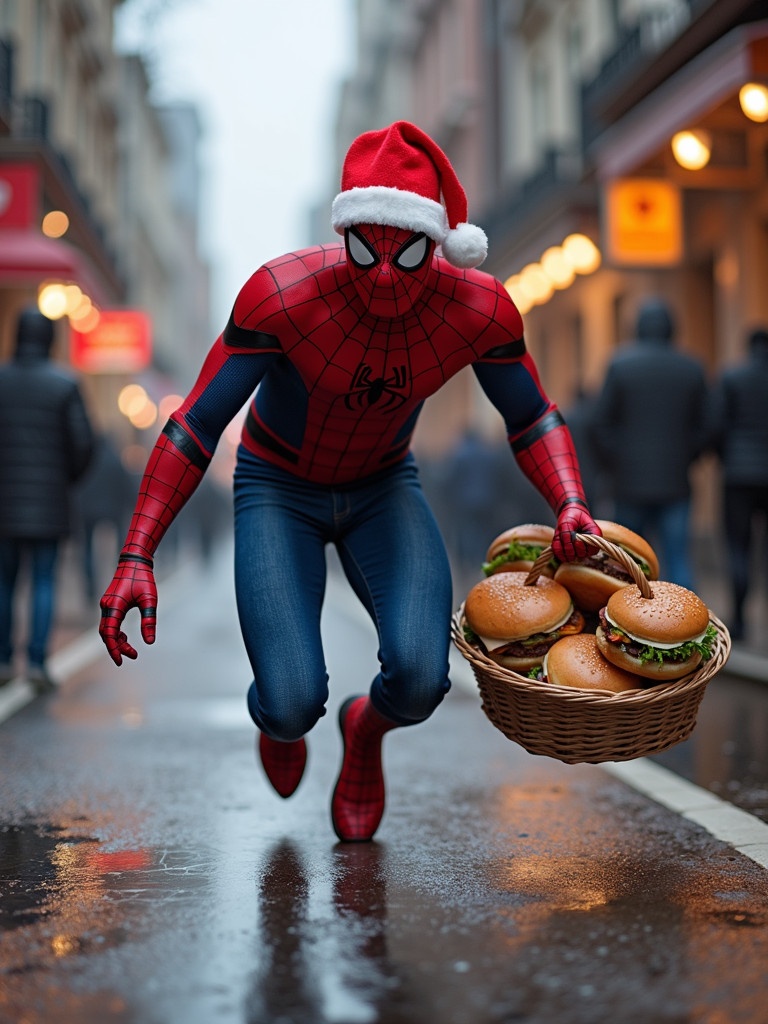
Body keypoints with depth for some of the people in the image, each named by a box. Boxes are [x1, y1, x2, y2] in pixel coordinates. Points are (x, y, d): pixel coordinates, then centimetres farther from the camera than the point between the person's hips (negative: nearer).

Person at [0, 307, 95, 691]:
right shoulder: (64, 385, -5)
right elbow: (83, 442, -8)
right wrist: (69, 478, 10)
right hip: (48, 499, -2)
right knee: (44, 581, 3)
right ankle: (36, 661, -4)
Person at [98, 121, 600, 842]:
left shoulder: (479, 309, -22)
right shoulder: (281, 293, -31)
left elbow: (532, 420, -5)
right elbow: (196, 425, -23)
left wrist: (571, 506, -24)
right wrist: (136, 556, -31)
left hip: (383, 490, 2)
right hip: (278, 491, -2)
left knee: (420, 679, -23)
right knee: (293, 705, -18)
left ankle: (368, 729, 17)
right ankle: (280, 715, 26)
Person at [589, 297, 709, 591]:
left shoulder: (620, 365, -3)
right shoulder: (692, 368, 3)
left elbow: (601, 423, -5)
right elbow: (703, 427, 4)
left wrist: (616, 467, 6)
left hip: (631, 483, -1)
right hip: (675, 484, 1)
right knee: (678, 560, 1)